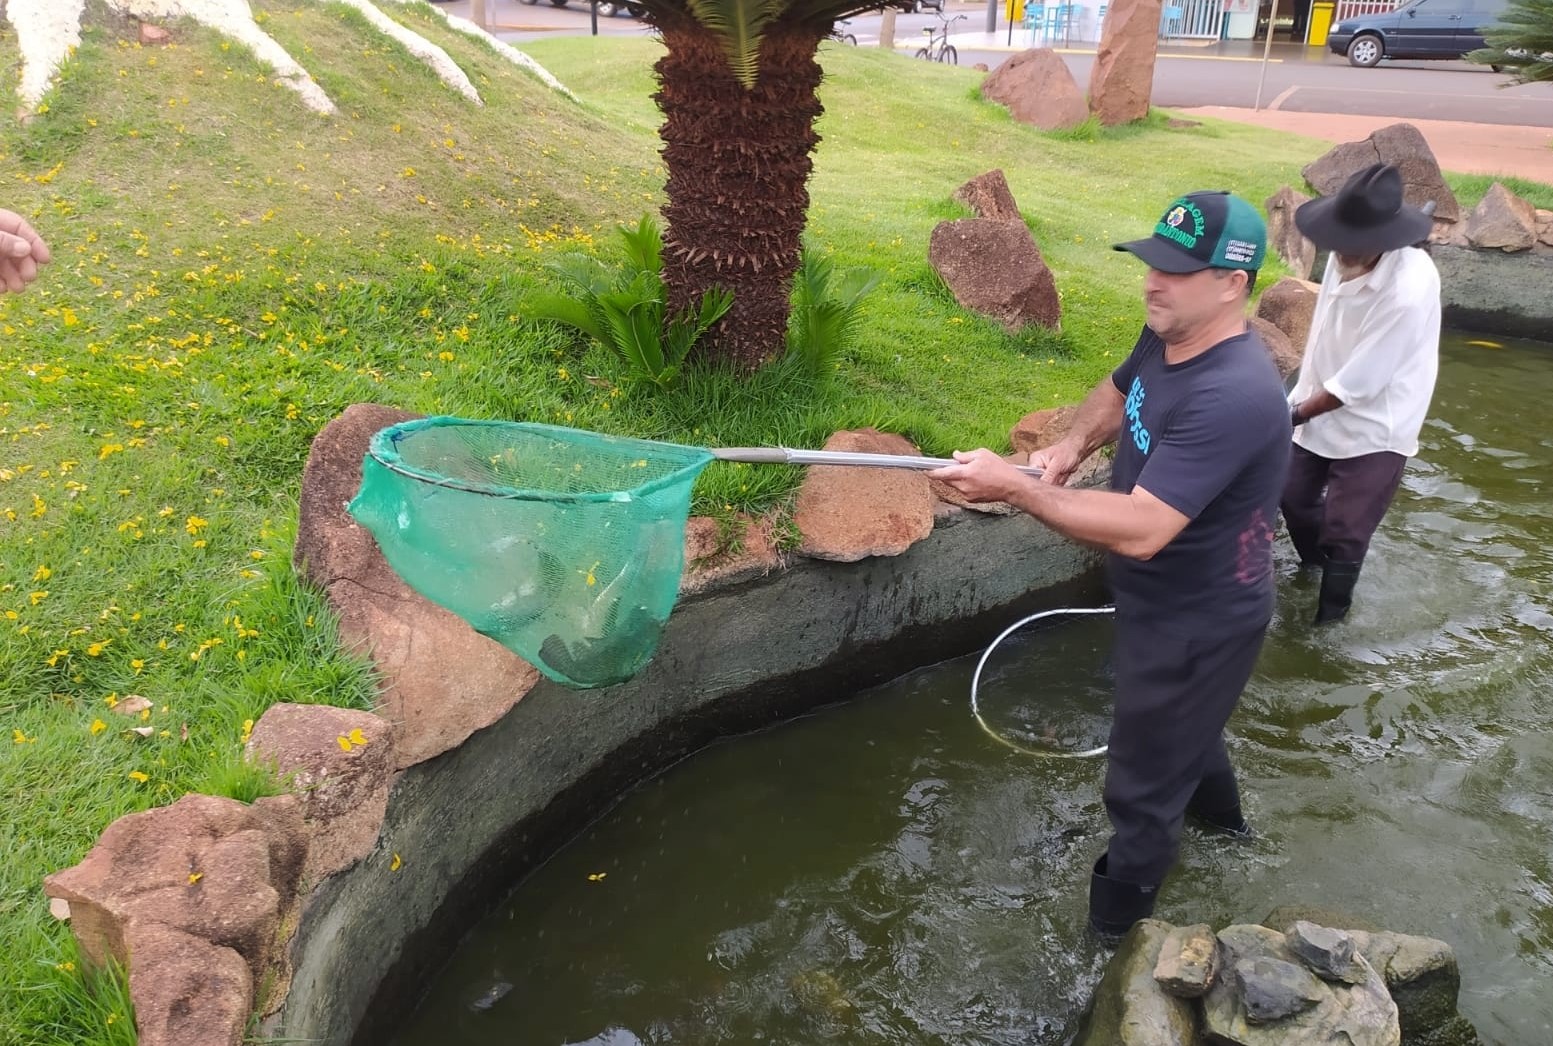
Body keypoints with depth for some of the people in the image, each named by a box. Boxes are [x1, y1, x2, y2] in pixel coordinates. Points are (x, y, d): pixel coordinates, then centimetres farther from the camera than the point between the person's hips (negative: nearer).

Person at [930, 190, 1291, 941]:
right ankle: (1218, 812, 65)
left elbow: (1140, 531, -41)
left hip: (1199, 624, -10)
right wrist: (1071, 446, -5)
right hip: (1159, 600, 10)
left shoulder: (1232, 395, -36)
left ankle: (1112, 936, 27)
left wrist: (1014, 487, -38)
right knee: (1178, 719, 35)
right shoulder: (1166, 336, -7)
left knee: (1141, 791, 6)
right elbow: (1116, 394, 15)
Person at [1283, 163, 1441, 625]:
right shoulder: (1347, 257, -12)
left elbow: (1356, 383, -26)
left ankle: (1328, 619, 26)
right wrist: (1303, 395, 7)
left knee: (1344, 535, 4)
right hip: (1323, 410, 7)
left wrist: (1296, 414, -14)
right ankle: (1316, 568, 52)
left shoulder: (1408, 291, -32)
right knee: (1294, 498, 23)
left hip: (1373, 429, -7)